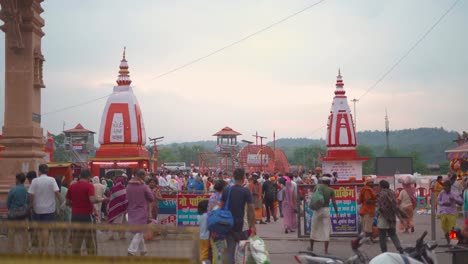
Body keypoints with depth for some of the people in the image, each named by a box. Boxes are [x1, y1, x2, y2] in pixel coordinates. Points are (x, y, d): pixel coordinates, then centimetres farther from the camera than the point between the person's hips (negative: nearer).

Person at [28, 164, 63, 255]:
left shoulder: (35, 181, -5)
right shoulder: (51, 180, -7)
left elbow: (31, 195, -6)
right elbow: (57, 192, -13)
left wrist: (32, 205, 8)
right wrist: (61, 203, -5)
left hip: (38, 208, 1)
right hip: (49, 208, -1)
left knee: (41, 228, 16)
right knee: (46, 229, 1)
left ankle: (41, 248, 17)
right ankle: (45, 250, 1)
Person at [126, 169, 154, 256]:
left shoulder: (128, 186, 0)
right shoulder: (144, 187, -13)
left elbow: (127, 198, 10)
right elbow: (152, 198, -3)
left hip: (132, 212, 5)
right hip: (141, 212, -5)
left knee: (138, 232, 17)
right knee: (139, 233, -4)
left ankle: (143, 250, 26)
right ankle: (131, 251, -15)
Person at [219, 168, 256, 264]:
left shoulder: (226, 190, 2)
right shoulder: (245, 191, -9)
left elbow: (221, 207, 3)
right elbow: (251, 209, -11)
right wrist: (252, 226, -6)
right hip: (239, 223, -2)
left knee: (230, 248, 5)